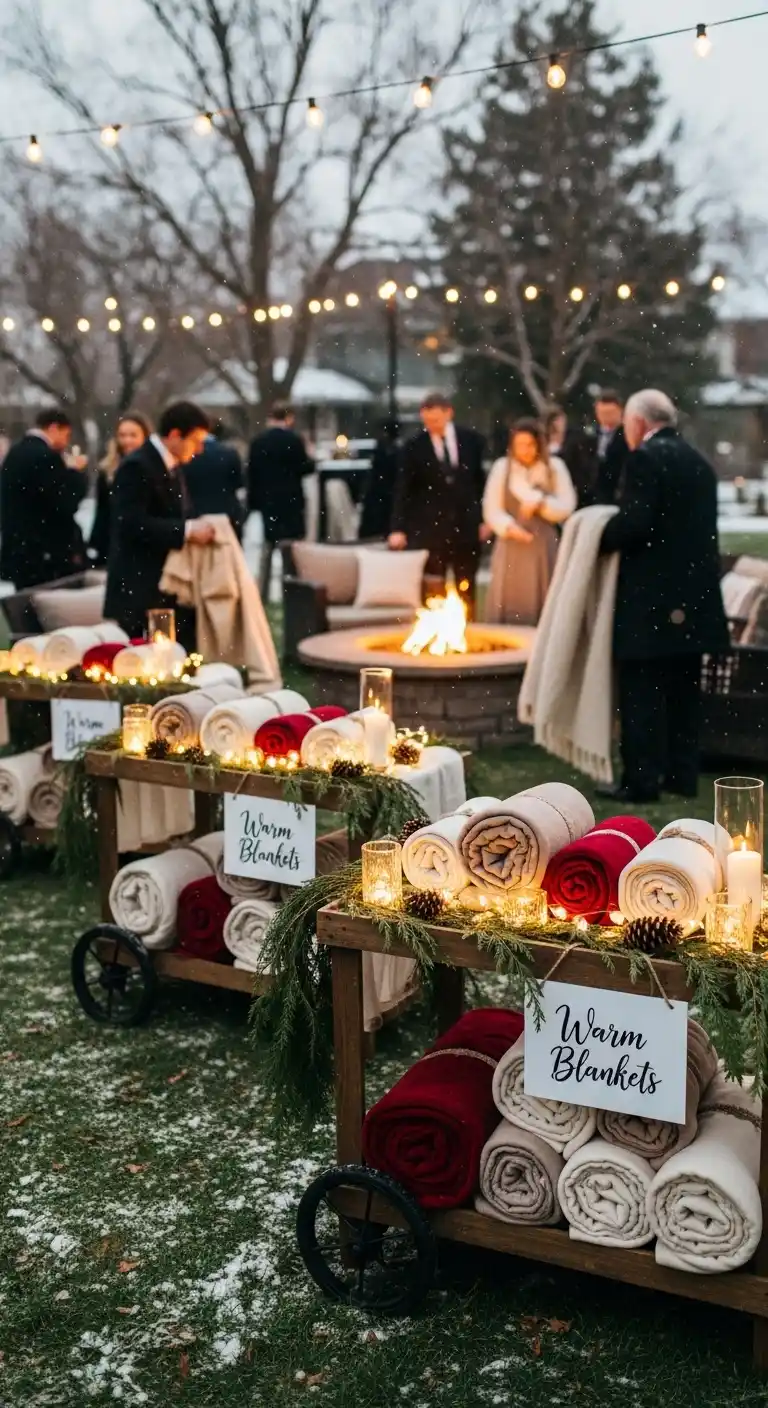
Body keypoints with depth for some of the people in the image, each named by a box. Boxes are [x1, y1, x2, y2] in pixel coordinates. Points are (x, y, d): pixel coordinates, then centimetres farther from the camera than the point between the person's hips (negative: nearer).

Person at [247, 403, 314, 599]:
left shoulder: (258, 441, 4)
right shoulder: (294, 440, -9)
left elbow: (252, 473, 4)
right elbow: (304, 468, -9)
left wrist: (253, 502, 9)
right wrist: (312, 462, 13)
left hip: (266, 500, 5)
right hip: (290, 500, -5)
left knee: (267, 549, 11)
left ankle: (262, 594, 11)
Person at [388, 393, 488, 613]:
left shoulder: (472, 440, 2)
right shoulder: (414, 447, -3)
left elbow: (482, 479, 10)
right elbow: (403, 490, -4)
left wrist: (486, 519, 6)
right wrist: (398, 529, -12)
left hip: (467, 526, 2)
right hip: (430, 528, -2)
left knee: (466, 590, 8)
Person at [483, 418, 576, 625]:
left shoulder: (555, 467, 3)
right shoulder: (501, 467, 3)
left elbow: (567, 507, -1)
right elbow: (491, 510, 0)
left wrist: (540, 502, -15)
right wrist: (508, 526, -17)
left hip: (543, 546, 0)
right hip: (511, 546, 0)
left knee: (541, 605, 1)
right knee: (508, 605, 1)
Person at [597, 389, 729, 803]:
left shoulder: (645, 457, -11)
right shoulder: (699, 461, 15)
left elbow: (633, 524, -21)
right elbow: (695, 526, 16)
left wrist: (598, 540, -3)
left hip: (651, 597, -8)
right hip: (694, 593, 8)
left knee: (641, 693, -2)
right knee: (682, 691, 13)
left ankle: (640, 780, 0)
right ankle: (682, 775, 18)